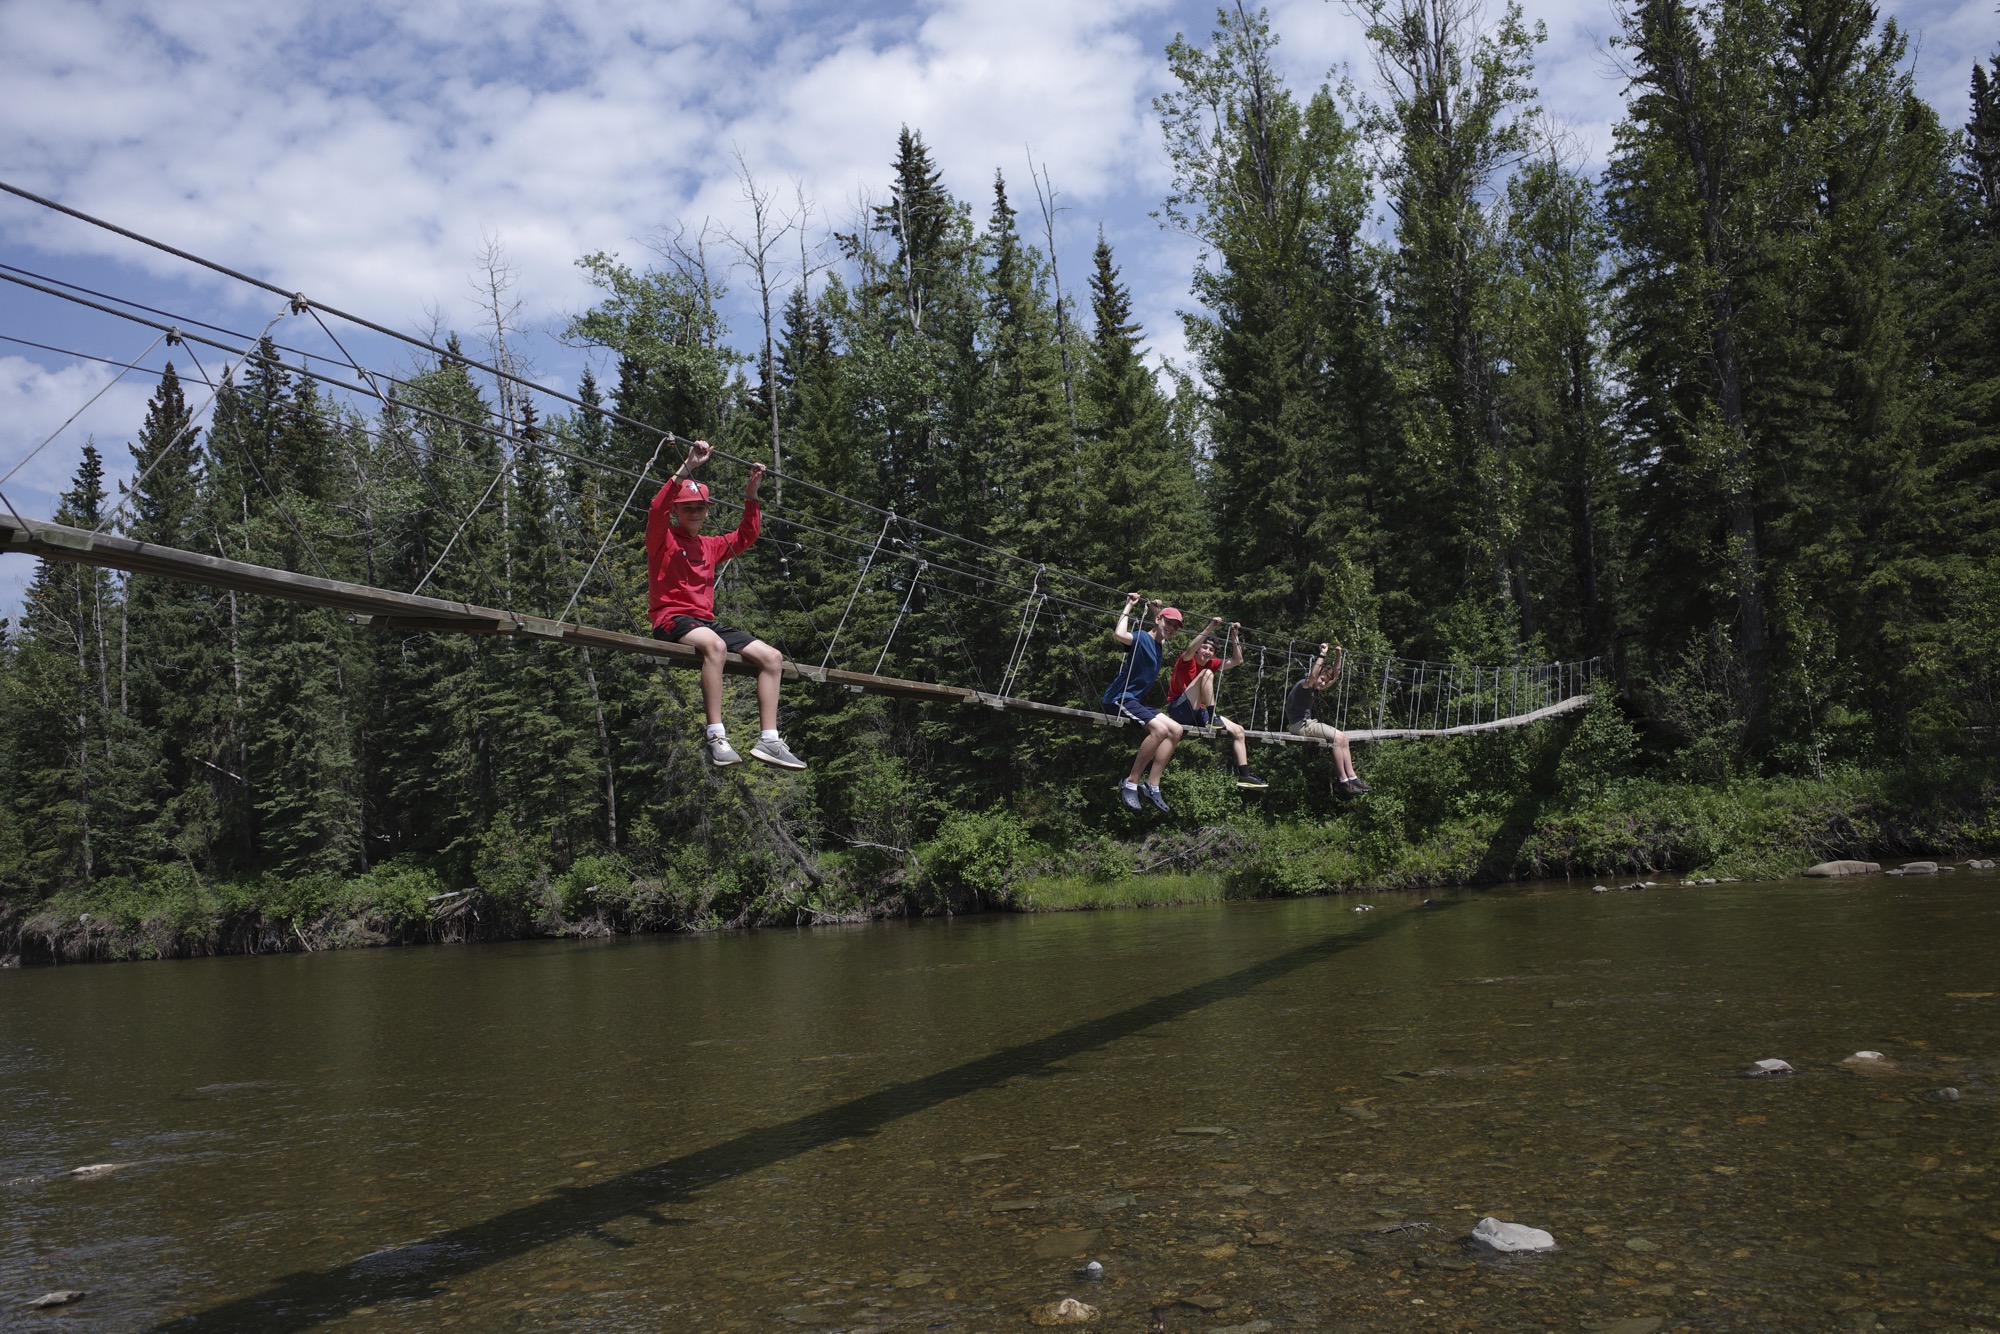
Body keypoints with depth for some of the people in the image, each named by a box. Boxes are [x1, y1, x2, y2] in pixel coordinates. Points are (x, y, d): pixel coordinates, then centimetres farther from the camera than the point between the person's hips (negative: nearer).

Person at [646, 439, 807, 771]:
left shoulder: (710, 546, 21)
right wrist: (687, 468, -26)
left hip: (706, 621, 8)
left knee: (772, 657, -6)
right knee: (714, 645, -41)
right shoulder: (663, 539, 3)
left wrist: (751, 494, 19)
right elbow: (657, 509, -17)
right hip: (671, 620, -8)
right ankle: (716, 737, -43)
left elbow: (744, 537, 30)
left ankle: (768, 740, -11)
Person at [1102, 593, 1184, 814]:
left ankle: (1152, 787, -5)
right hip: (1119, 698, -10)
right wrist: (1129, 607, -21)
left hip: (1136, 700, 10)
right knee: (1159, 728, -28)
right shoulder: (1142, 638, -10)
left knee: (1176, 730, 0)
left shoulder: (1160, 646, 16)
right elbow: (1119, 635, -34)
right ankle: (1130, 784, -21)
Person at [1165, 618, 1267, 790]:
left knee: (1238, 730, -2)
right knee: (1207, 673, -23)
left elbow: (1237, 661, 13)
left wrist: (1234, 636, 4)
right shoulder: (1186, 661, -4)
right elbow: (1190, 650, -29)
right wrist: (1210, 629, -34)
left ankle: (1244, 775, -6)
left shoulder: (1211, 664, 14)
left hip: (1197, 714, 8)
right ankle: (1213, 718, -31)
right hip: (1179, 710, -7)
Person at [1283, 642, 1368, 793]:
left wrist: (1338, 657, 12)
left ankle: (1352, 777, -3)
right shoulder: (1303, 685, -11)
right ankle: (1344, 781, -17)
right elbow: (1312, 676, -34)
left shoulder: (1315, 688, 16)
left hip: (1307, 723, 10)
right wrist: (1322, 655, -29)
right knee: (1338, 738, -18)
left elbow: (1335, 676, 24)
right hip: (1299, 724, -10)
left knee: (1343, 737, 1)